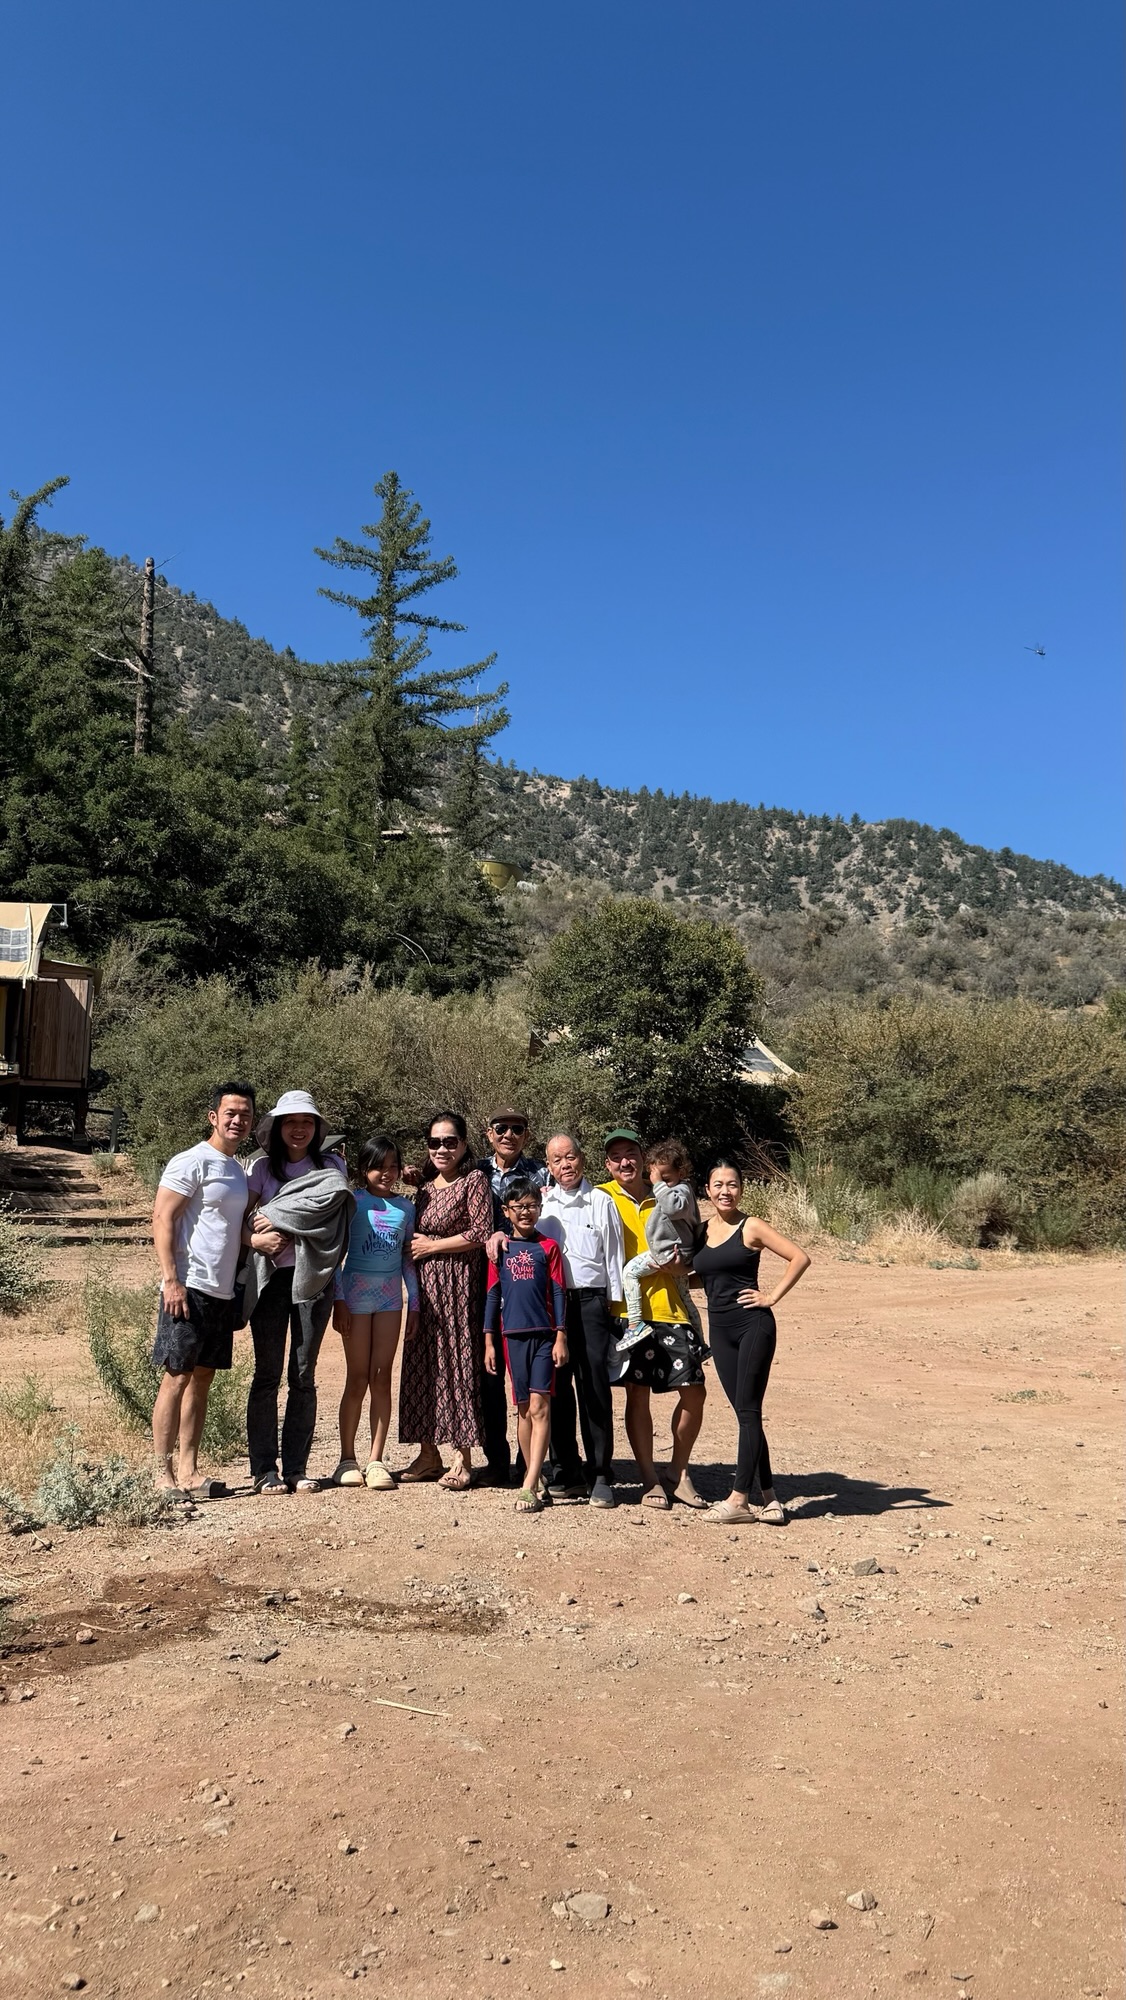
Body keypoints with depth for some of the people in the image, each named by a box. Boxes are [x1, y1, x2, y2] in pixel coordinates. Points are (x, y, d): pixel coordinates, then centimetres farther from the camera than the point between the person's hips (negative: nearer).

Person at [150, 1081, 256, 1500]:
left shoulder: (237, 1170, 17)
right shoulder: (191, 1162, -8)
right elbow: (161, 1219, -13)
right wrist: (171, 1280, -19)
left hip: (223, 1291, 8)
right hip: (190, 1288, -8)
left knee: (202, 1379, 10)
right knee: (177, 1378, -3)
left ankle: (188, 1471, 15)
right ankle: (162, 1473, 4)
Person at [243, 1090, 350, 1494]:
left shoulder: (331, 1167, 8)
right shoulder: (263, 1167, 8)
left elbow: (330, 1218, -4)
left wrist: (284, 1228, -13)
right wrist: (256, 1239, -18)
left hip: (312, 1276, 0)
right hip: (270, 1278, 0)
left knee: (303, 1375, 3)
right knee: (267, 1373, 0)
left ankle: (296, 1468, 10)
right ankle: (264, 1469, 6)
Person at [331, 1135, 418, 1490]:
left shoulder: (405, 1207, 8)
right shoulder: (351, 1202, -2)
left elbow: (409, 1258, 12)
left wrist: (414, 1303, 8)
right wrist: (338, 1300, -7)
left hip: (390, 1297, 3)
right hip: (357, 1294, -3)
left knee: (381, 1378, 4)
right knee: (357, 1379, 1)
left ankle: (376, 1460, 10)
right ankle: (347, 1459, 12)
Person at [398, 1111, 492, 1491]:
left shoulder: (474, 1179, -5)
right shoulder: (426, 1185, 15)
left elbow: (479, 1233, -13)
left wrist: (431, 1246, -8)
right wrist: (414, 1245, 4)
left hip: (460, 1283, -7)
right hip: (426, 1286, 7)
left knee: (458, 1361, -4)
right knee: (422, 1366, 6)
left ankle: (463, 1458, 3)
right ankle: (429, 1454, 15)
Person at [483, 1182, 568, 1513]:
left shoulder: (548, 1247, 3)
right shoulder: (500, 1248, 7)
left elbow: (558, 1293, 1)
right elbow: (492, 1295, 8)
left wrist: (561, 1337, -4)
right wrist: (489, 1341, 5)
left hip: (544, 1335, -2)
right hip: (512, 1336, 2)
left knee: (539, 1406, -9)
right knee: (523, 1408, 8)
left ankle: (529, 1486, -12)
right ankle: (534, 1479, 18)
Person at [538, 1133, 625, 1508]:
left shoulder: (601, 1202, 5)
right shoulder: (540, 1201, 11)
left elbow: (614, 1255, 6)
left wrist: (614, 1305, 3)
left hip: (590, 1301, -2)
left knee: (594, 1388, -3)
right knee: (556, 1388, 6)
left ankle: (600, 1475, 5)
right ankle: (566, 1470, 18)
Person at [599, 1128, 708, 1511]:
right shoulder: (602, 1197, 2)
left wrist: (680, 1267, -1)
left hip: (670, 1306, 3)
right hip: (627, 1308, -3)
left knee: (694, 1390, 1)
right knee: (637, 1392, 1)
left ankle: (679, 1472, 20)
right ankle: (650, 1479, 16)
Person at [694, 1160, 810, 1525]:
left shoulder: (751, 1227, -4)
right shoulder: (702, 1230, 11)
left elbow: (799, 1258, -6)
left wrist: (772, 1297, -8)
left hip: (753, 1325, -6)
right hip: (719, 1330, 6)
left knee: (748, 1410, -3)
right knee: (745, 1412, 7)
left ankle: (739, 1498, 0)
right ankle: (769, 1498, 13)